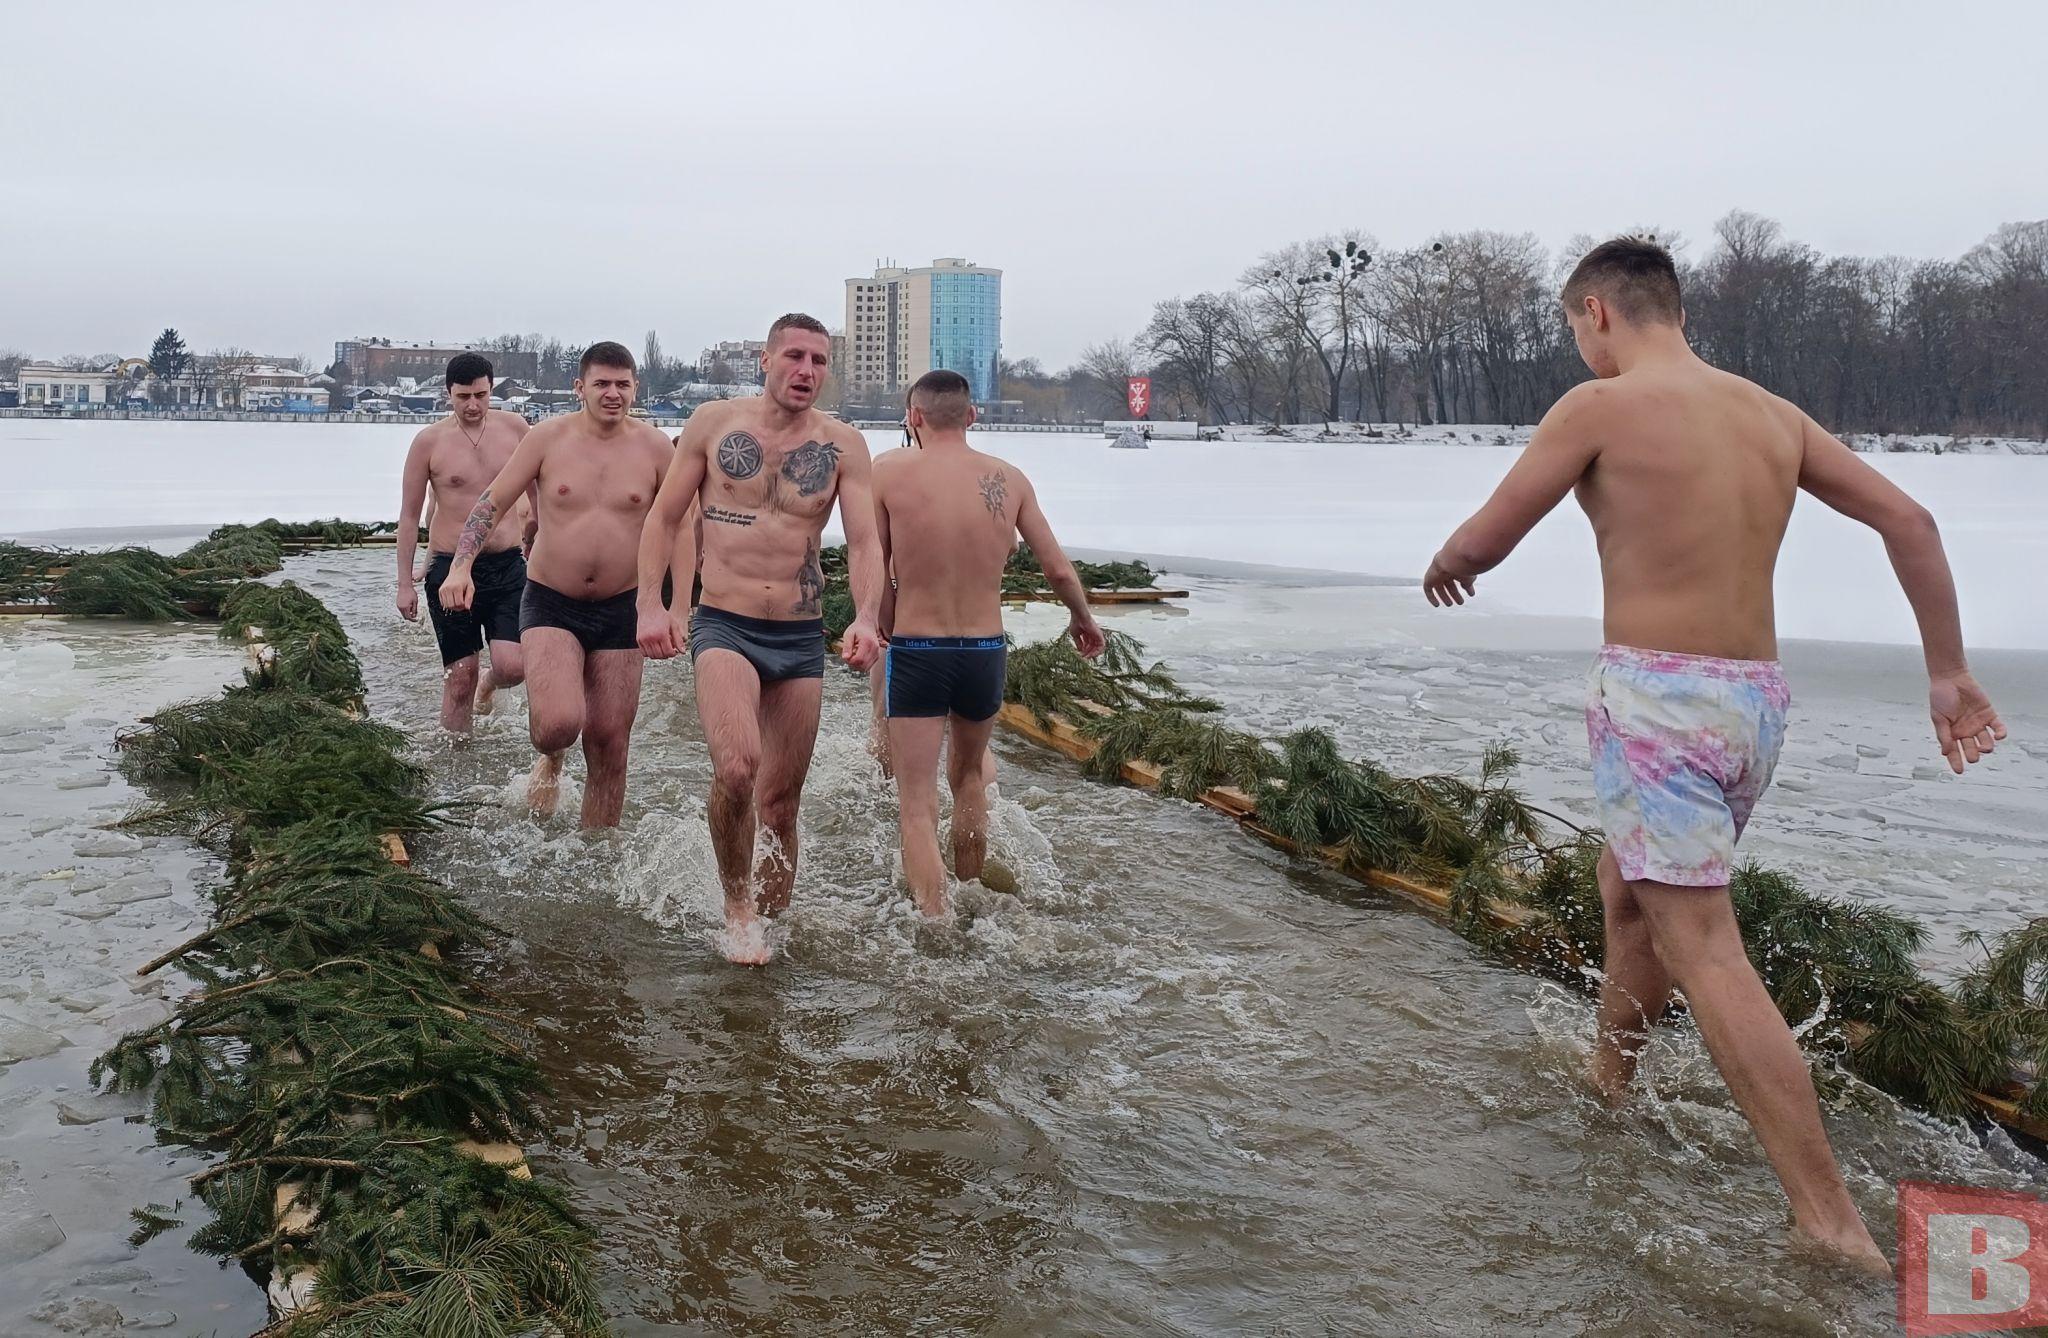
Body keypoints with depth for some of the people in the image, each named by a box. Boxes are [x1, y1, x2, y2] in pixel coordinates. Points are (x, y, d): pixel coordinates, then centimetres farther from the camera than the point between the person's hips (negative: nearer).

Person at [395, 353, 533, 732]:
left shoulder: (514, 428, 2)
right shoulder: (430, 440, -3)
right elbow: (409, 515, 3)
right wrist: (405, 583, 1)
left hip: (508, 566, 1)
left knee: (512, 668, -11)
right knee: (459, 677, 2)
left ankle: (487, 685, 25)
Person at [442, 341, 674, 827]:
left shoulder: (654, 448, -1)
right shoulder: (549, 438, -3)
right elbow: (491, 502, 0)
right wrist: (460, 566, -13)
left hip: (619, 609, 2)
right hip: (550, 604, -2)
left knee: (609, 742, 5)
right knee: (559, 722, -22)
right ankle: (550, 760, 17)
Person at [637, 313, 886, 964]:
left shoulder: (843, 445, 2)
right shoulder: (714, 423, 1)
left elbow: (864, 542, -3)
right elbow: (664, 519, 6)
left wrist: (865, 618, -22)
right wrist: (651, 605, -6)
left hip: (802, 639, 2)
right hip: (724, 626, -2)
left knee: (780, 800, 10)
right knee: (736, 767, -26)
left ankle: (766, 924, 30)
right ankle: (736, 906, -3)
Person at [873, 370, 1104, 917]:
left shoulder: (890, 471, -8)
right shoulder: (1009, 478, -1)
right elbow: (1058, 570, 4)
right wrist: (1083, 617, 24)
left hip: (914, 653, -3)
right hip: (986, 653, 4)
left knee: (918, 807, 2)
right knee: (969, 776, 27)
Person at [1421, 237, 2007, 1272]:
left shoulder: (1600, 407, -8)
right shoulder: (1771, 413, 11)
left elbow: (1483, 541, -4)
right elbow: (1909, 520, 9)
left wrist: (1444, 566, 20)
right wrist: (1949, 672, 13)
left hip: (1658, 696, -8)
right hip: (1756, 698, 8)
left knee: (1705, 953, -7)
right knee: (1630, 886, 27)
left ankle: (1832, 1222, -9)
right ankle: (1606, 1078, 46)